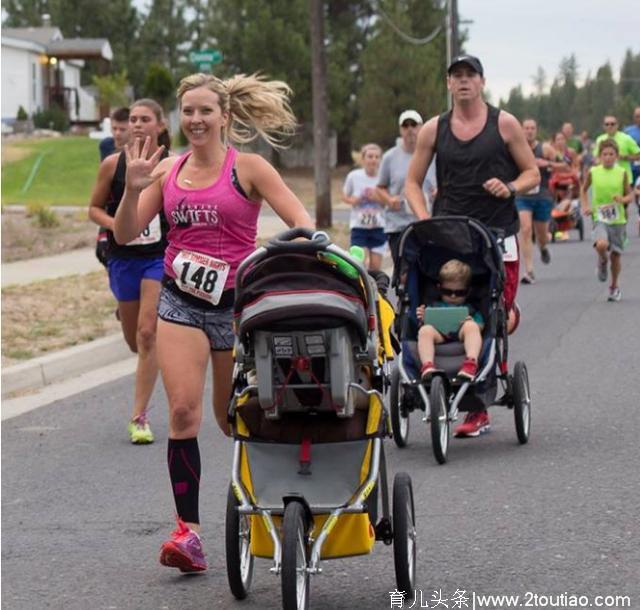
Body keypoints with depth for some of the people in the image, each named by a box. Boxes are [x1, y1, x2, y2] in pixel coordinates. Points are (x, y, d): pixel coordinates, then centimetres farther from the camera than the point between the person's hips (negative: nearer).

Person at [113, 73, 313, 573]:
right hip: (180, 301, 2)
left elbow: (301, 220, -8)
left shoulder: (247, 167, -4)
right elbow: (126, 234, 4)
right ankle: (188, 531, -15)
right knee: (183, 410, -15)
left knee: (233, 418, 11)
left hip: (236, 301, -2)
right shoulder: (168, 171, 6)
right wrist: (133, 188, -12)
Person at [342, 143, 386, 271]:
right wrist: (353, 200, -14)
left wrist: (378, 197, -17)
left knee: (375, 266, 4)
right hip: (359, 227, -1)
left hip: (378, 226, 1)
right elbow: (345, 196, 8)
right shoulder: (354, 176, -4)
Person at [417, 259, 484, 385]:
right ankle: (427, 366, -53)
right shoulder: (433, 307, 33)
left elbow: (480, 327, 12)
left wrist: (471, 323, -11)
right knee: (425, 330, -31)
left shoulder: (471, 310, 31)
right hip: (438, 334, 0)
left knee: (471, 326, -33)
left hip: (461, 334, 0)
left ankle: (471, 363, -54)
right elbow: (423, 327, 18)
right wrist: (422, 320, -5)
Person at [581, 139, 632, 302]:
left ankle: (615, 287, 28)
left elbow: (629, 195, 5)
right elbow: (584, 190, 15)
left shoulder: (622, 173, -2)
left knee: (615, 254, 6)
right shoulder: (593, 172, -1)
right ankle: (602, 261, 7)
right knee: (601, 244, -29)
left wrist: (623, 199, -18)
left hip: (618, 219, 1)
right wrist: (585, 206, 1)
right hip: (600, 217, -1)